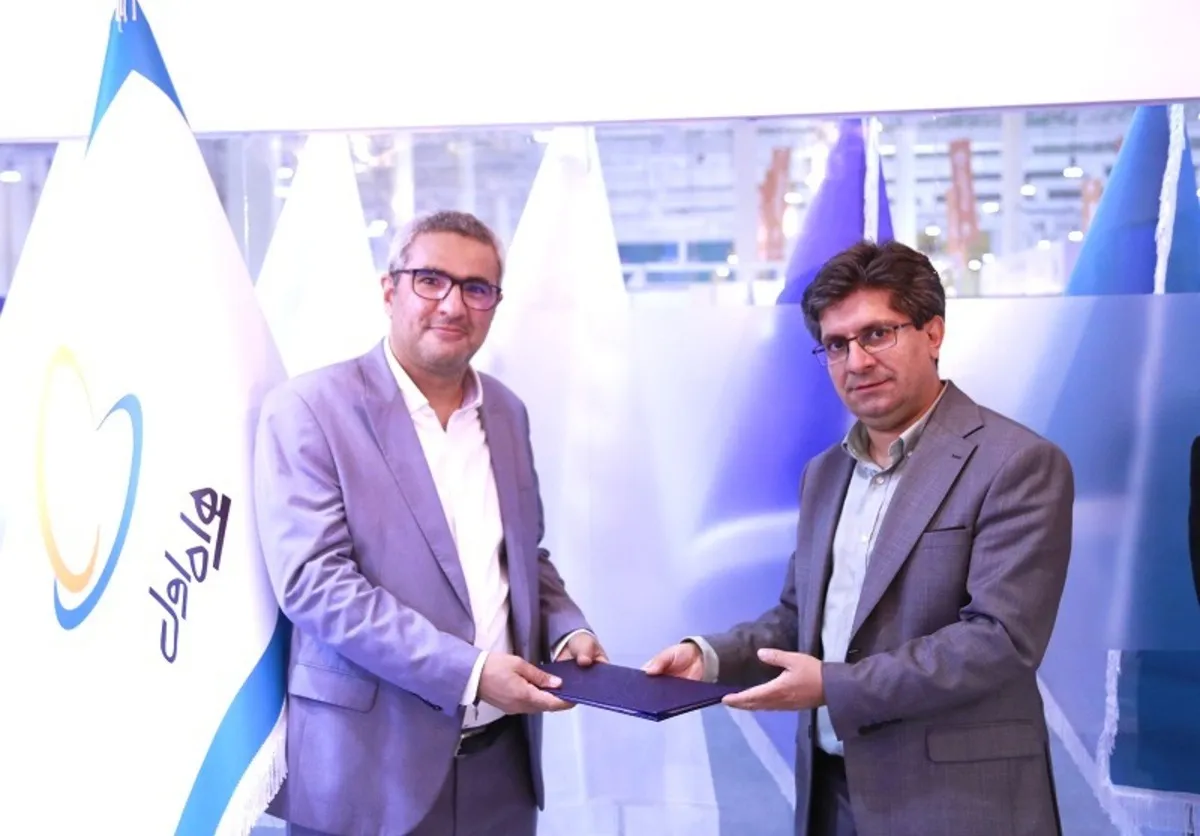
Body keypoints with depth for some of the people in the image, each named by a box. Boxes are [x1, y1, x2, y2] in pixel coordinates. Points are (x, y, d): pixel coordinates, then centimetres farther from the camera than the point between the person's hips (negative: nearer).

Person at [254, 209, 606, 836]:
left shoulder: (507, 413, 10)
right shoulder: (309, 410, -9)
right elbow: (313, 580, -17)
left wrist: (564, 630, -2)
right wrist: (467, 671, -22)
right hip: (372, 766, -5)